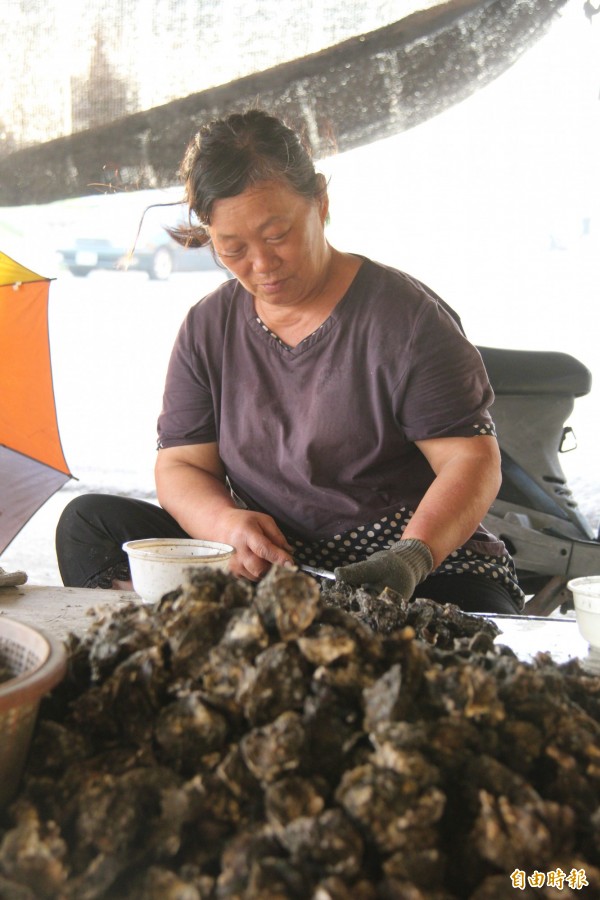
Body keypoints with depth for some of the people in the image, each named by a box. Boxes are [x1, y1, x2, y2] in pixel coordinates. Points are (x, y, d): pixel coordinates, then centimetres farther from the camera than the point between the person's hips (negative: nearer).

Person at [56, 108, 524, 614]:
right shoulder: (207, 329, 8)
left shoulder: (404, 316, -7)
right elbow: (179, 465, 6)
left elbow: (473, 461, -11)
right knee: (88, 522, -12)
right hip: (263, 568, 3)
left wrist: (413, 556, -30)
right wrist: (228, 524, -18)